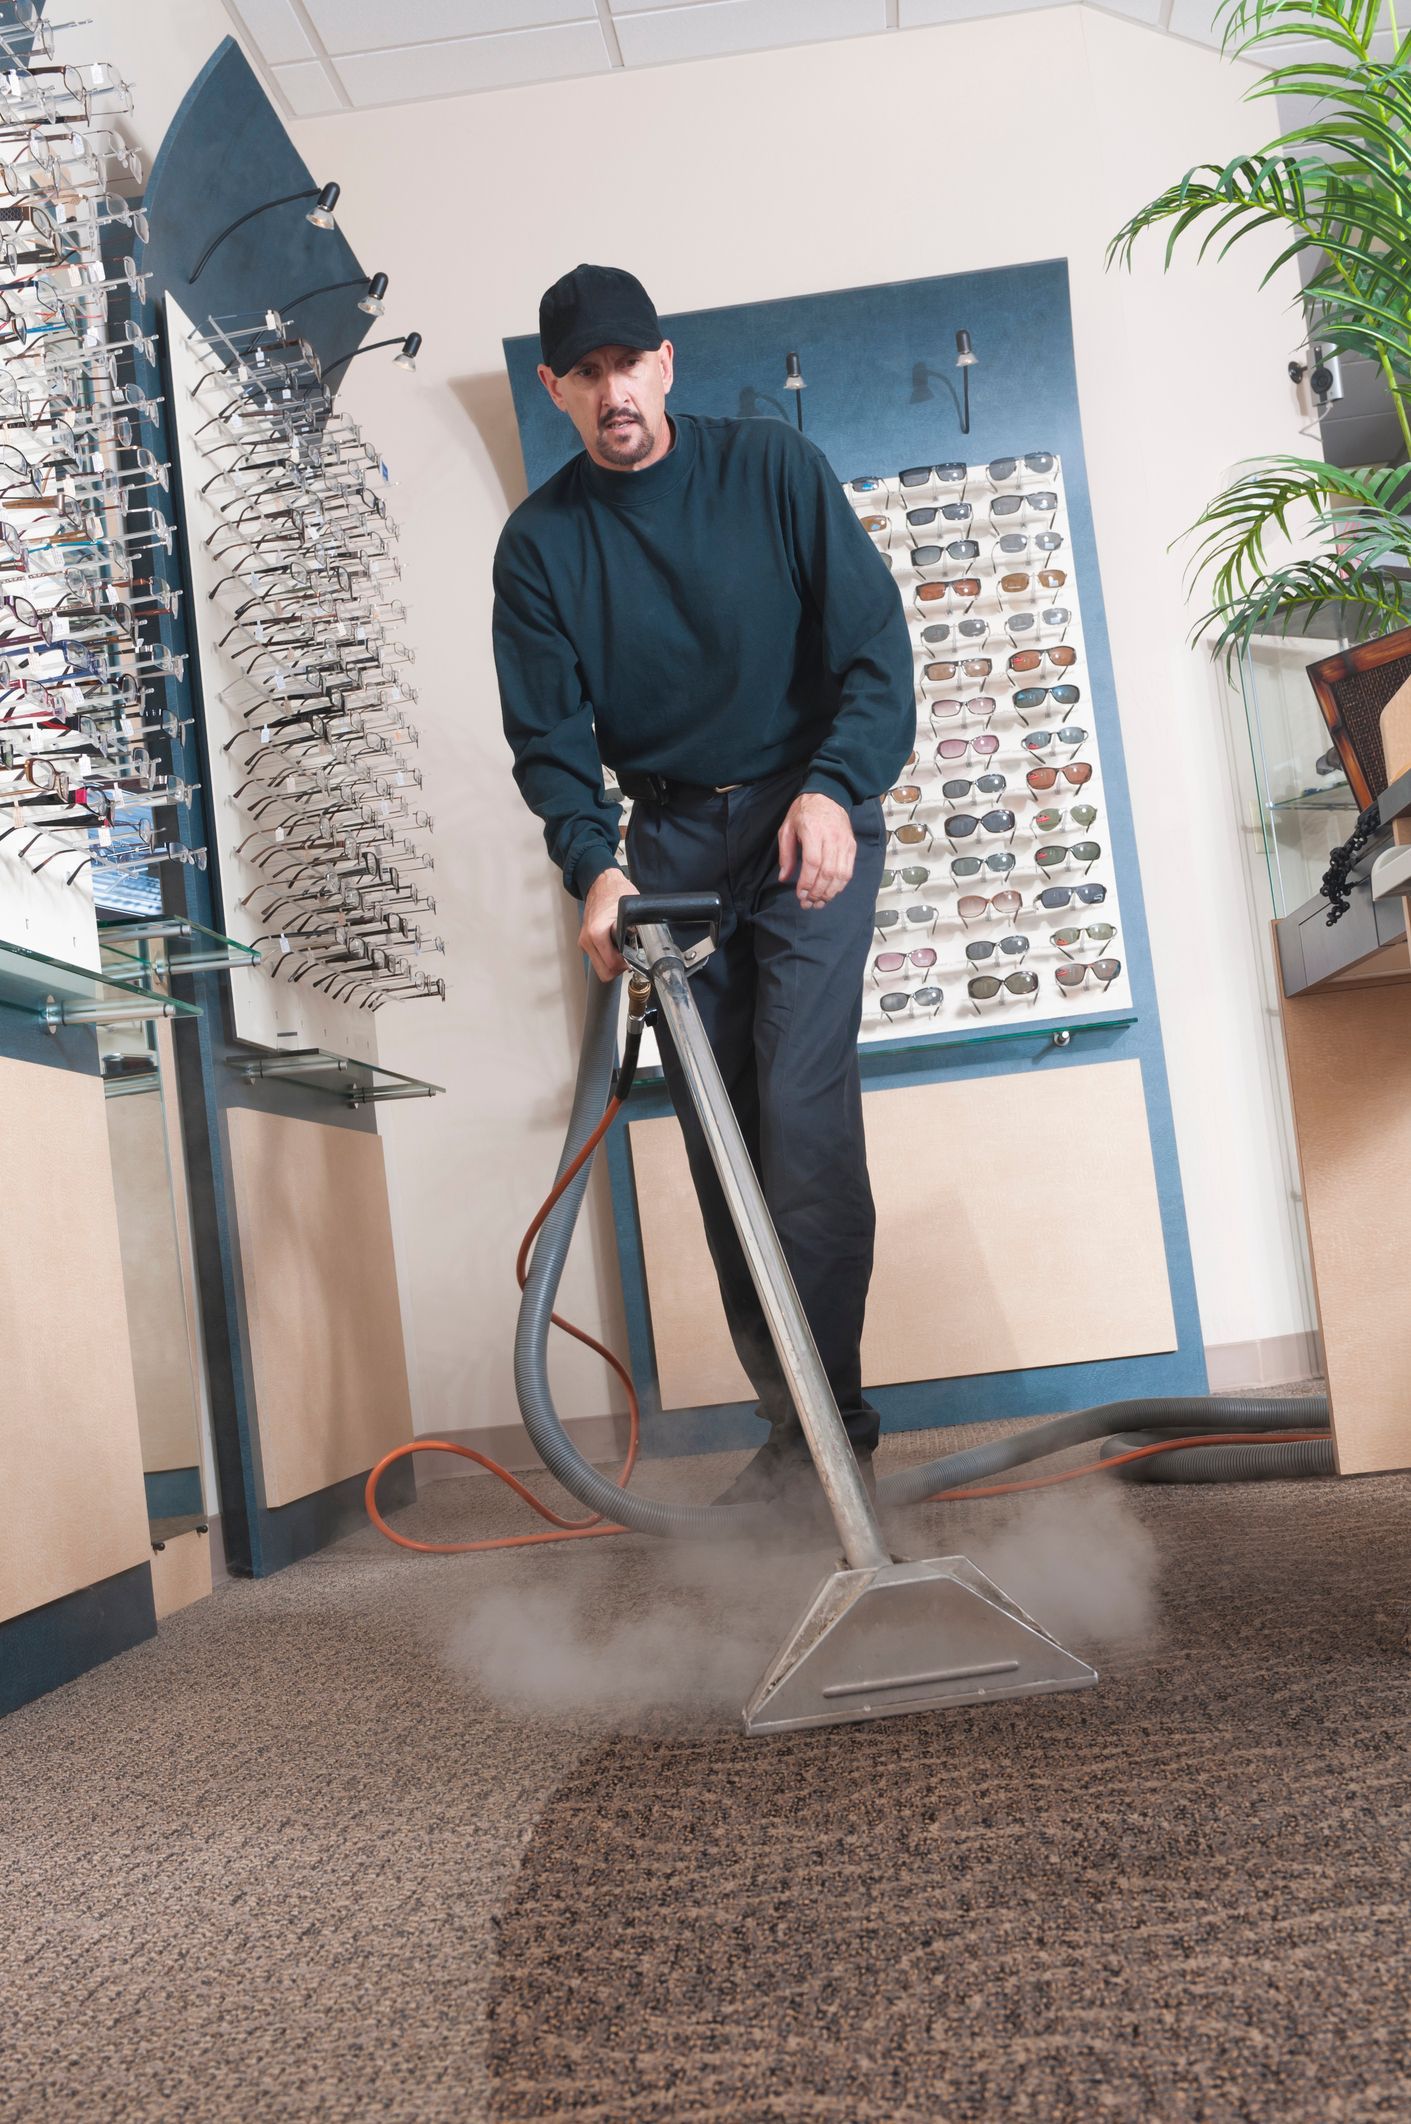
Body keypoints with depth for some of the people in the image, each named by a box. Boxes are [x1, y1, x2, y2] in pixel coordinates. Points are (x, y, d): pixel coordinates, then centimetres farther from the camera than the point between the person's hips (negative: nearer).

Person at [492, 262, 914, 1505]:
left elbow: (875, 641, -8)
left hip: (808, 816, -3)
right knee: (717, 1136, 2)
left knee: (802, 1108, -15)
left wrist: (834, 789, -24)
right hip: (671, 836, 3)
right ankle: (789, 1414, 11)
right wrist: (593, 863, -21)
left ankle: (827, 1402, -7)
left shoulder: (772, 468, -4)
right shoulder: (541, 542, 2)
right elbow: (548, 732, -3)